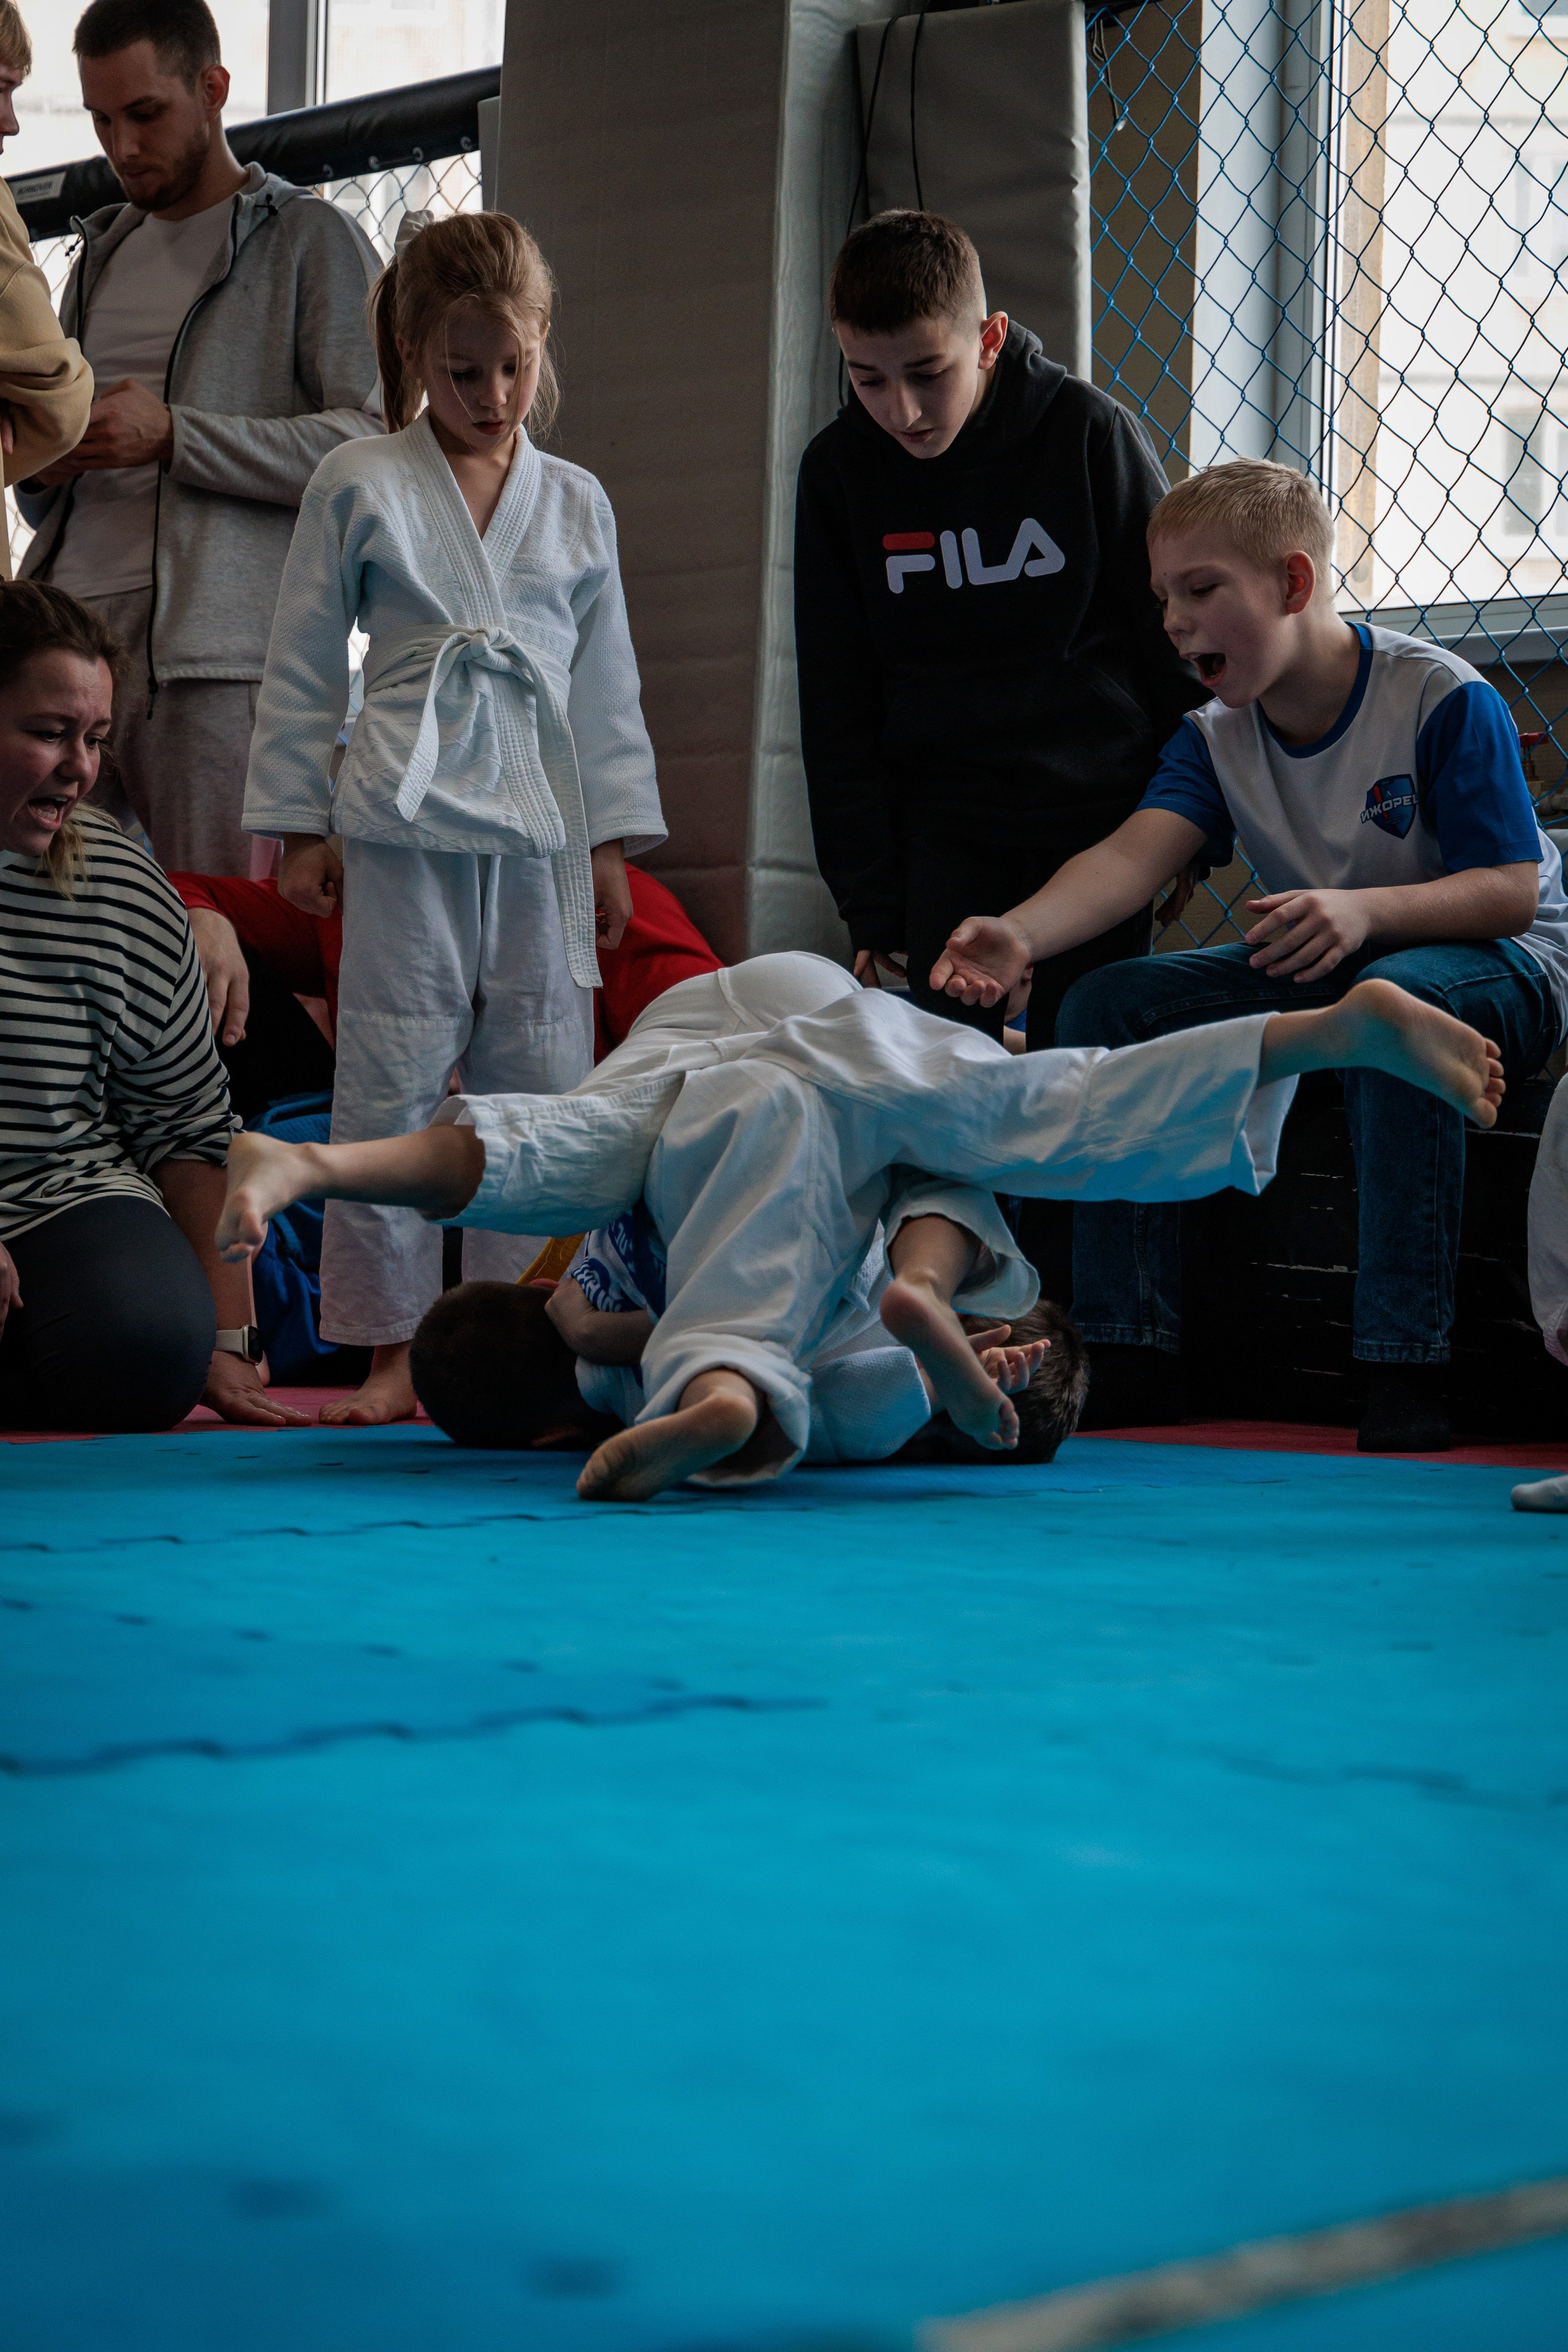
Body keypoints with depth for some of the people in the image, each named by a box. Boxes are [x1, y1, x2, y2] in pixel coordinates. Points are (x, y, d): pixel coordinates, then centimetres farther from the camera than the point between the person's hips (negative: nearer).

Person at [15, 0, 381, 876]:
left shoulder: (312, 239, 6)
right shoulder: (100, 255, 26)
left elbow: (374, 442, -8)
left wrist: (173, 437, -13)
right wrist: (40, 470, 7)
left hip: (211, 646, -6)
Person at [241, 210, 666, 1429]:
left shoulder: (577, 502, 11)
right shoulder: (358, 484, 3)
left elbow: (607, 680, 14)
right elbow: (304, 665, 5)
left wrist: (613, 841, 10)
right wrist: (298, 826, 2)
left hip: (544, 828, 3)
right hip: (405, 823, -3)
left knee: (542, 1081, 4)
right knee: (394, 1080, -2)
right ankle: (390, 1347, 5)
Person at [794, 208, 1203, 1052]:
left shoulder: (1090, 433, -8)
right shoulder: (838, 470, -1)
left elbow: (1174, 641, 2)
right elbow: (837, 710, 4)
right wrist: (871, 903, 1)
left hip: (1100, 821, -2)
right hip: (944, 839, 2)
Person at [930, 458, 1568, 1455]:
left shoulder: (1445, 700, -19)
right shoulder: (1215, 738, -3)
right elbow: (1133, 856, -21)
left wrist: (1363, 909, -40)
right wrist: (1023, 934, -43)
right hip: (1319, 969, 6)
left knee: (1393, 1000, -41)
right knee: (1106, 1005, -11)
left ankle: (1407, 1369, -38)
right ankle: (1131, 1353, -10)